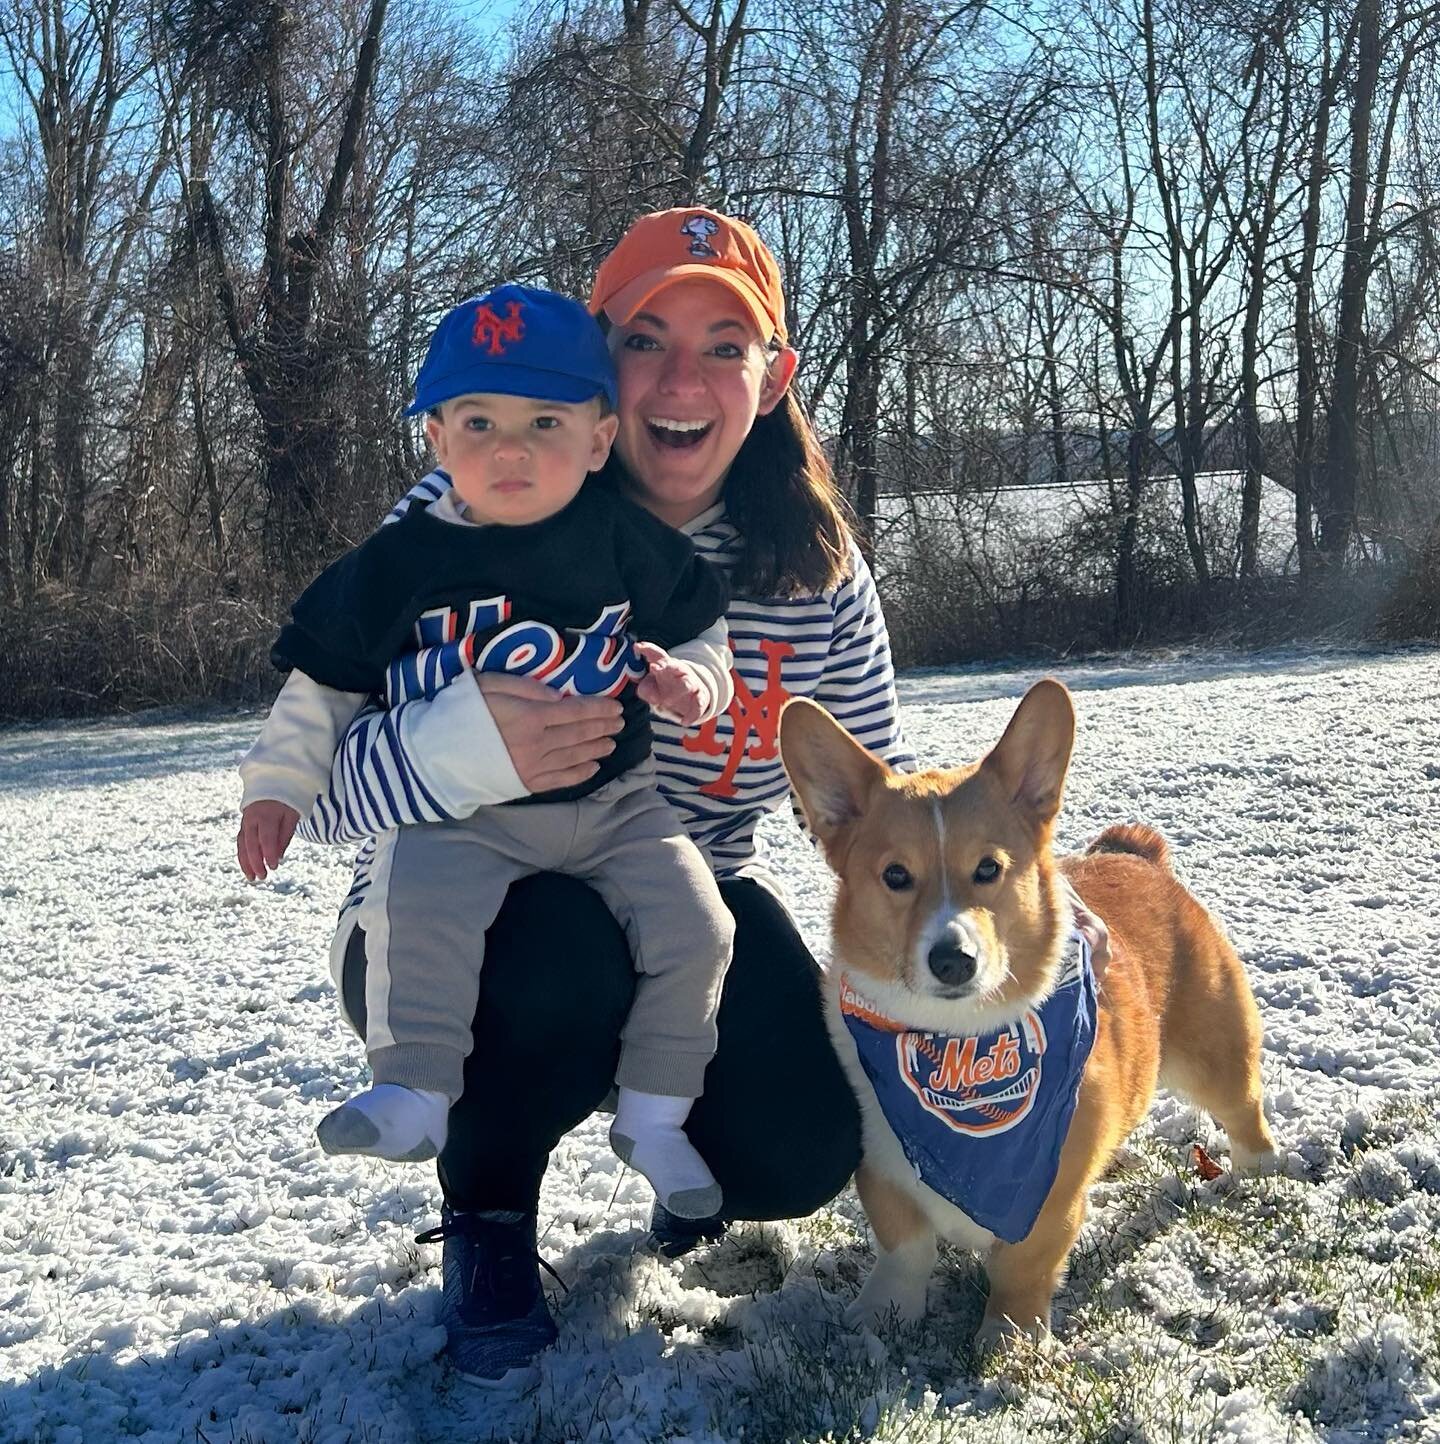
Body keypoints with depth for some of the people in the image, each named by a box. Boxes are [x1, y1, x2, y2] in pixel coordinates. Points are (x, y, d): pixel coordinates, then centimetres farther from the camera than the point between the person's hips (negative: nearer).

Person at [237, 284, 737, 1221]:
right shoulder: (401, 562, -4)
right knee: (418, 904, -30)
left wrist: (690, 680, -10)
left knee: (693, 923, -12)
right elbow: (324, 683, 6)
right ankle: (415, 1093, -16)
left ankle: (655, 1114, 6)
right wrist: (274, 787, 4)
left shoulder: (630, 543, -2)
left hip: (616, 805, 2)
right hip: (462, 816, -1)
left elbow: (699, 633, 12)